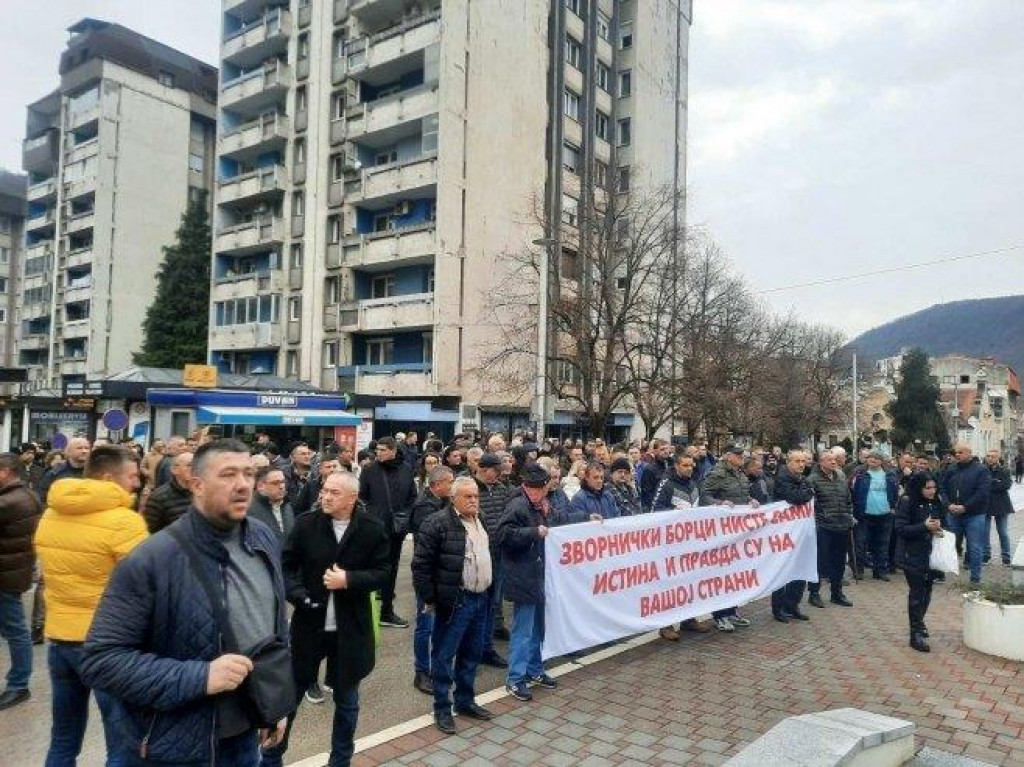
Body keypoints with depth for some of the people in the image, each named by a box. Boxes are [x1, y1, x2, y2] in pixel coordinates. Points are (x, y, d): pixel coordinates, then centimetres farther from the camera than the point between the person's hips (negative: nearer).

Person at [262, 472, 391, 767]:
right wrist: (299, 595, -17)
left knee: (346, 700, 15)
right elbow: (286, 566, -1)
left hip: (350, 629, 0)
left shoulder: (372, 530, -8)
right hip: (309, 624, 1)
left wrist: (349, 580, -19)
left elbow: (382, 573, -5)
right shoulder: (305, 524, -6)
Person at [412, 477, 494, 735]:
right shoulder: (438, 524, -14)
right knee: (444, 655, 4)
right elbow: (421, 564, -14)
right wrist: (429, 598, -12)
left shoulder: (481, 522, 10)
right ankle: (442, 708, 18)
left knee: (471, 654, 17)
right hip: (454, 601, -7)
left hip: (481, 599, 7)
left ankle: (465, 701, 32)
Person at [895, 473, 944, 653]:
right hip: (913, 556, -5)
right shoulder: (907, 503, -11)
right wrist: (924, 526, -22)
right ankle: (916, 634, 5)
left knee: (927, 591, 12)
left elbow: (940, 523, 19)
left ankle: (918, 623, 34)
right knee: (917, 593, -3)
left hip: (931, 555, 6)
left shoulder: (935, 503, 6)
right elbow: (900, 529, -14)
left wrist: (939, 529, -4)